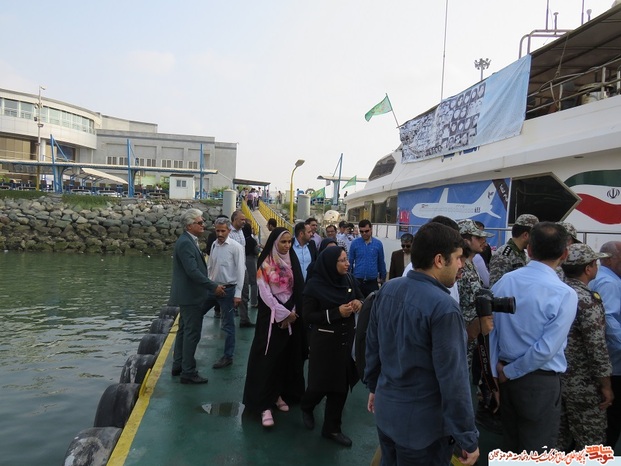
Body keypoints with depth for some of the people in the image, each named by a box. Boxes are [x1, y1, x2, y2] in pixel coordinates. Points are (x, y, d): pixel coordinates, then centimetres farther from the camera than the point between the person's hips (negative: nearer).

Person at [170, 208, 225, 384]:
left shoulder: (188, 241, 11)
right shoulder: (185, 243, -20)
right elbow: (193, 271, -25)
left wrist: (211, 286, 14)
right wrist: (214, 287, -20)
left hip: (188, 295, 10)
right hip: (190, 296, -10)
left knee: (184, 331, 18)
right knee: (192, 334, -2)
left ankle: (178, 366, 30)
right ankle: (188, 373, 7)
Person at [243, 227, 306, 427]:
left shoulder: (292, 261, 6)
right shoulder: (266, 264, -8)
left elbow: (297, 290, 5)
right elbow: (265, 293, -11)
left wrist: (292, 313, -6)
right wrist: (283, 313, -13)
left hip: (291, 316, 5)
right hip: (271, 316, -5)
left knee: (288, 357, 10)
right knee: (268, 359, -4)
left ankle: (281, 395, 25)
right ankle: (265, 405, 0)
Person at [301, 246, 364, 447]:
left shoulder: (349, 280, -1)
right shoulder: (315, 285, -14)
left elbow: (361, 298, 13)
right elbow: (307, 316, -13)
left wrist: (359, 303, -11)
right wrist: (336, 312, -22)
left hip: (347, 340, 5)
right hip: (324, 342, -4)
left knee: (341, 385, 10)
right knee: (322, 382, 6)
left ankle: (332, 428, 27)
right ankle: (306, 407, 41)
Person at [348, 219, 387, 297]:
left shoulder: (378, 244, 0)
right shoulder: (354, 243, -2)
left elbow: (381, 263, 9)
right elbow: (350, 261, 5)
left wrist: (383, 278, 13)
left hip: (372, 281, 0)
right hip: (357, 280, 0)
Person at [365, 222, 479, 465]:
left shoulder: (387, 289, -4)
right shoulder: (443, 307, -25)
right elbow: (453, 378, -22)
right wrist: (468, 438, -12)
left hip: (385, 410, 7)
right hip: (421, 422, -6)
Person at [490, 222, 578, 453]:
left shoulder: (504, 281, -4)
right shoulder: (565, 294, -18)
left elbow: (490, 331, -3)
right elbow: (546, 349, -20)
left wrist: (498, 372, 3)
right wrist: (509, 372, -9)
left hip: (505, 376, 5)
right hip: (541, 382, -5)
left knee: (510, 446, 22)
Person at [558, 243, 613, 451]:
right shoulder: (588, 300, -20)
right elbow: (596, 348, -20)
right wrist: (606, 385, -10)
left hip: (554, 378, 7)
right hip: (582, 385, -7)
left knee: (559, 439, 18)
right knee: (590, 444, 8)